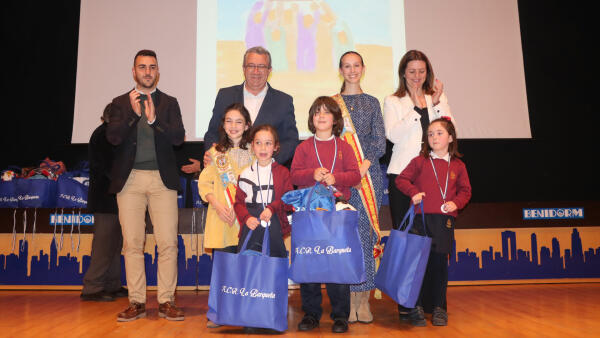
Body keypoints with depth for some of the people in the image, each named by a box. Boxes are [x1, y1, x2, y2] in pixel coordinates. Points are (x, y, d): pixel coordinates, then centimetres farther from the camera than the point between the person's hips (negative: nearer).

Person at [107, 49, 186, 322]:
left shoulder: (169, 103, 12)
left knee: (168, 243, -4)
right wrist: (134, 113, -14)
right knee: (132, 243, 3)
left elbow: (178, 137, -2)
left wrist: (154, 119, -15)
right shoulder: (121, 103, 12)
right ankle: (137, 302, 13)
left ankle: (166, 301, 6)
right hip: (129, 179, 1)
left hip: (162, 179, 0)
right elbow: (112, 136, -2)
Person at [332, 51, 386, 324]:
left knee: (366, 232, -2)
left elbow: (380, 142, 6)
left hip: (368, 174, 0)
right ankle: (349, 299, 6)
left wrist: (365, 164, -12)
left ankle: (364, 299, 7)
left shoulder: (372, 102, 13)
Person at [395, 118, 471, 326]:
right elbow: (401, 179, 7)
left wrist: (456, 202, -5)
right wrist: (413, 192, -9)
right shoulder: (420, 162, 5)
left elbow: (465, 190, 14)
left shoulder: (458, 166, 11)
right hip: (421, 218, -1)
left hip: (445, 219, 2)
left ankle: (439, 308, 19)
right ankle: (416, 307, 10)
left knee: (440, 263, 7)